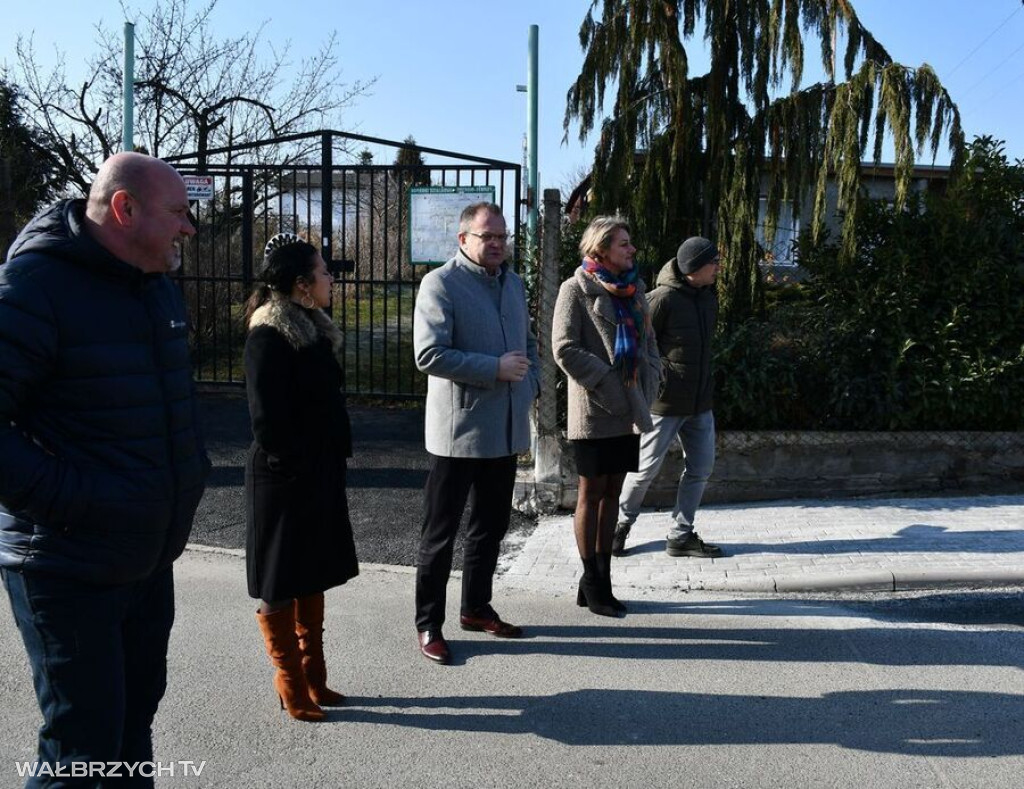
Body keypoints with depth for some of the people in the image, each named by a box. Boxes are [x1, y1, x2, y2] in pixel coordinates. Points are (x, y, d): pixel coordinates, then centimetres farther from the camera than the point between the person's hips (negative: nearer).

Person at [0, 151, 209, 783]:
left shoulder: (159, 285, 9)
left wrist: (191, 472, 12)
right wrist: (69, 501, -24)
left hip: (151, 557, 8)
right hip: (67, 566, -8)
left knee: (133, 720, 21)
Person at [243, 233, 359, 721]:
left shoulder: (313, 328, 10)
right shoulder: (269, 336, -16)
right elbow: (267, 416, -21)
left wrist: (335, 458, 9)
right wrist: (293, 467, -17)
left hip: (321, 475, 9)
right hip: (285, 479, -9)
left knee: (313, 577, 16)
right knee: (281, 586, 5)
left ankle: (314, 680, 29)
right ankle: (293, 689, 18)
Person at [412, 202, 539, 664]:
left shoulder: (513, 283, 13)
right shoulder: (440, 285, -11)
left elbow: (528, 343, 25)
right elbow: (429, 355, -20)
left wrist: (531, 383, 7)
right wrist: (496, 368, -21)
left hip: (507, 431, 7)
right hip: (459, 430, -7)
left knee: (491, 525, 17)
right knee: (440, 531, 3)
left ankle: (476, 608, 33)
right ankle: (428, 625, 14)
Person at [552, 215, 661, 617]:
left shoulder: (633, 287, 13)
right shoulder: (576, 289, -7)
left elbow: (648, 341, 19)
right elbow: (565, 348, -15)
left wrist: (648, 382, 5)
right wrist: (605, 383, -16)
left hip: (629, 408, 7)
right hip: (594, 410, -6)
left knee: (612, 493, 11)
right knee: (591, 494, 2)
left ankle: (601, 579, 20)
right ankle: (592, 584, 12)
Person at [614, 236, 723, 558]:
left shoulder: (708, 298, 8)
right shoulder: (663, 299, -16)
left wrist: (705, 384, 18)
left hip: (700, 404, 8)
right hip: (664, 402, -7)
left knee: (701, 468, 9)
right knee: (646, 468, 4)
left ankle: (681, 535, 22)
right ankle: (621, 524, 25)